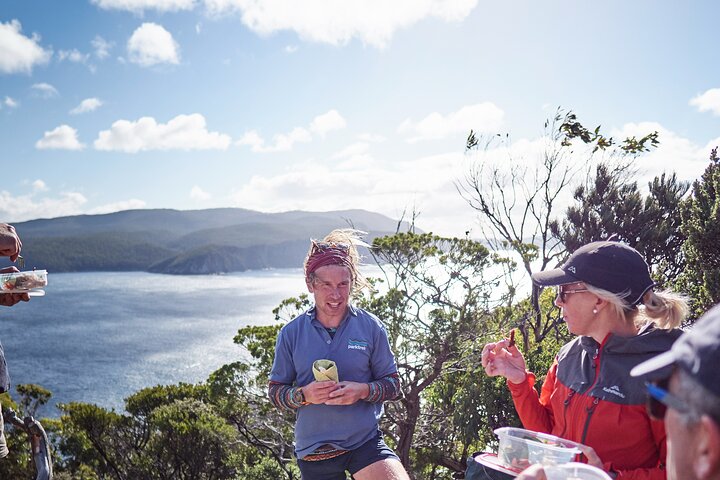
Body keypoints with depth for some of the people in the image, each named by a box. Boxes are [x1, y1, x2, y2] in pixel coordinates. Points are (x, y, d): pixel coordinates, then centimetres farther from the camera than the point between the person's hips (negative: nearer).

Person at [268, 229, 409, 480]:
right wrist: (304, 394, -16)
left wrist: (363, 391, -18)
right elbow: (275, 392, 4)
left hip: (365, 441, -1)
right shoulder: (291, 334, -2)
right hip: (312, 448, 2)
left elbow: (393, 384, 2)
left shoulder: (371, 327, -4)